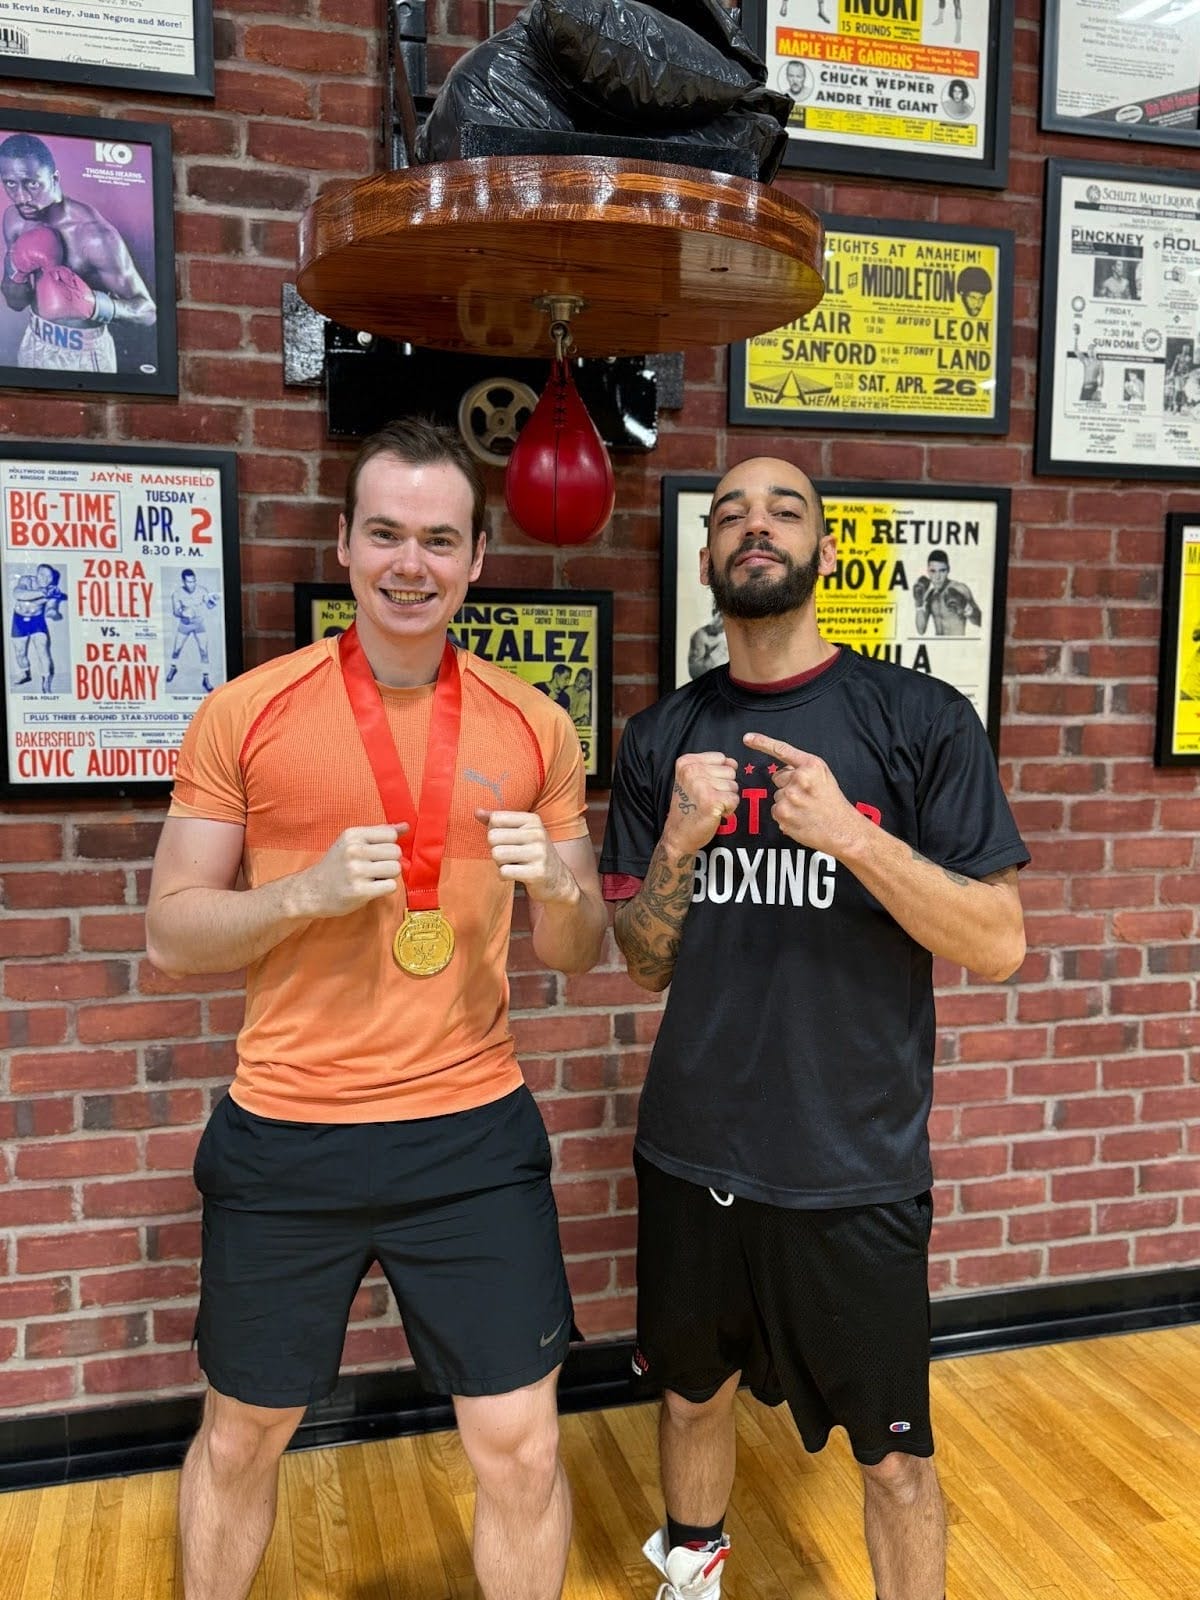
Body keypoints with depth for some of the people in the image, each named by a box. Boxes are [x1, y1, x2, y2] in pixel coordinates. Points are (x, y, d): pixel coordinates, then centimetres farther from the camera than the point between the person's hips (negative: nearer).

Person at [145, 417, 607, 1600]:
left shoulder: (534, 728, 0)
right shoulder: (245, 714, -5)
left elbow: (580, 954, 7)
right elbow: (170, 934, -1)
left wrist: (557, 884, -16)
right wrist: (310, 889, -19)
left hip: (473, 1133, 1)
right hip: (283, 1141, 0)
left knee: (520, 1450, 8)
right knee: (240, 1437, 19)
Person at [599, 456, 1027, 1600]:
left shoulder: (922, 720, -8)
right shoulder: (661, 740, 1)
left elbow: (999, 947, -11)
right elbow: (645, 961, 3)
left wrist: (849, 832, -25)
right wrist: (682, 838, -16)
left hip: (855, 1167, -3)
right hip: (691, 1153, 4)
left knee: (892, 1454, 11)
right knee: (692, 1395, 24)